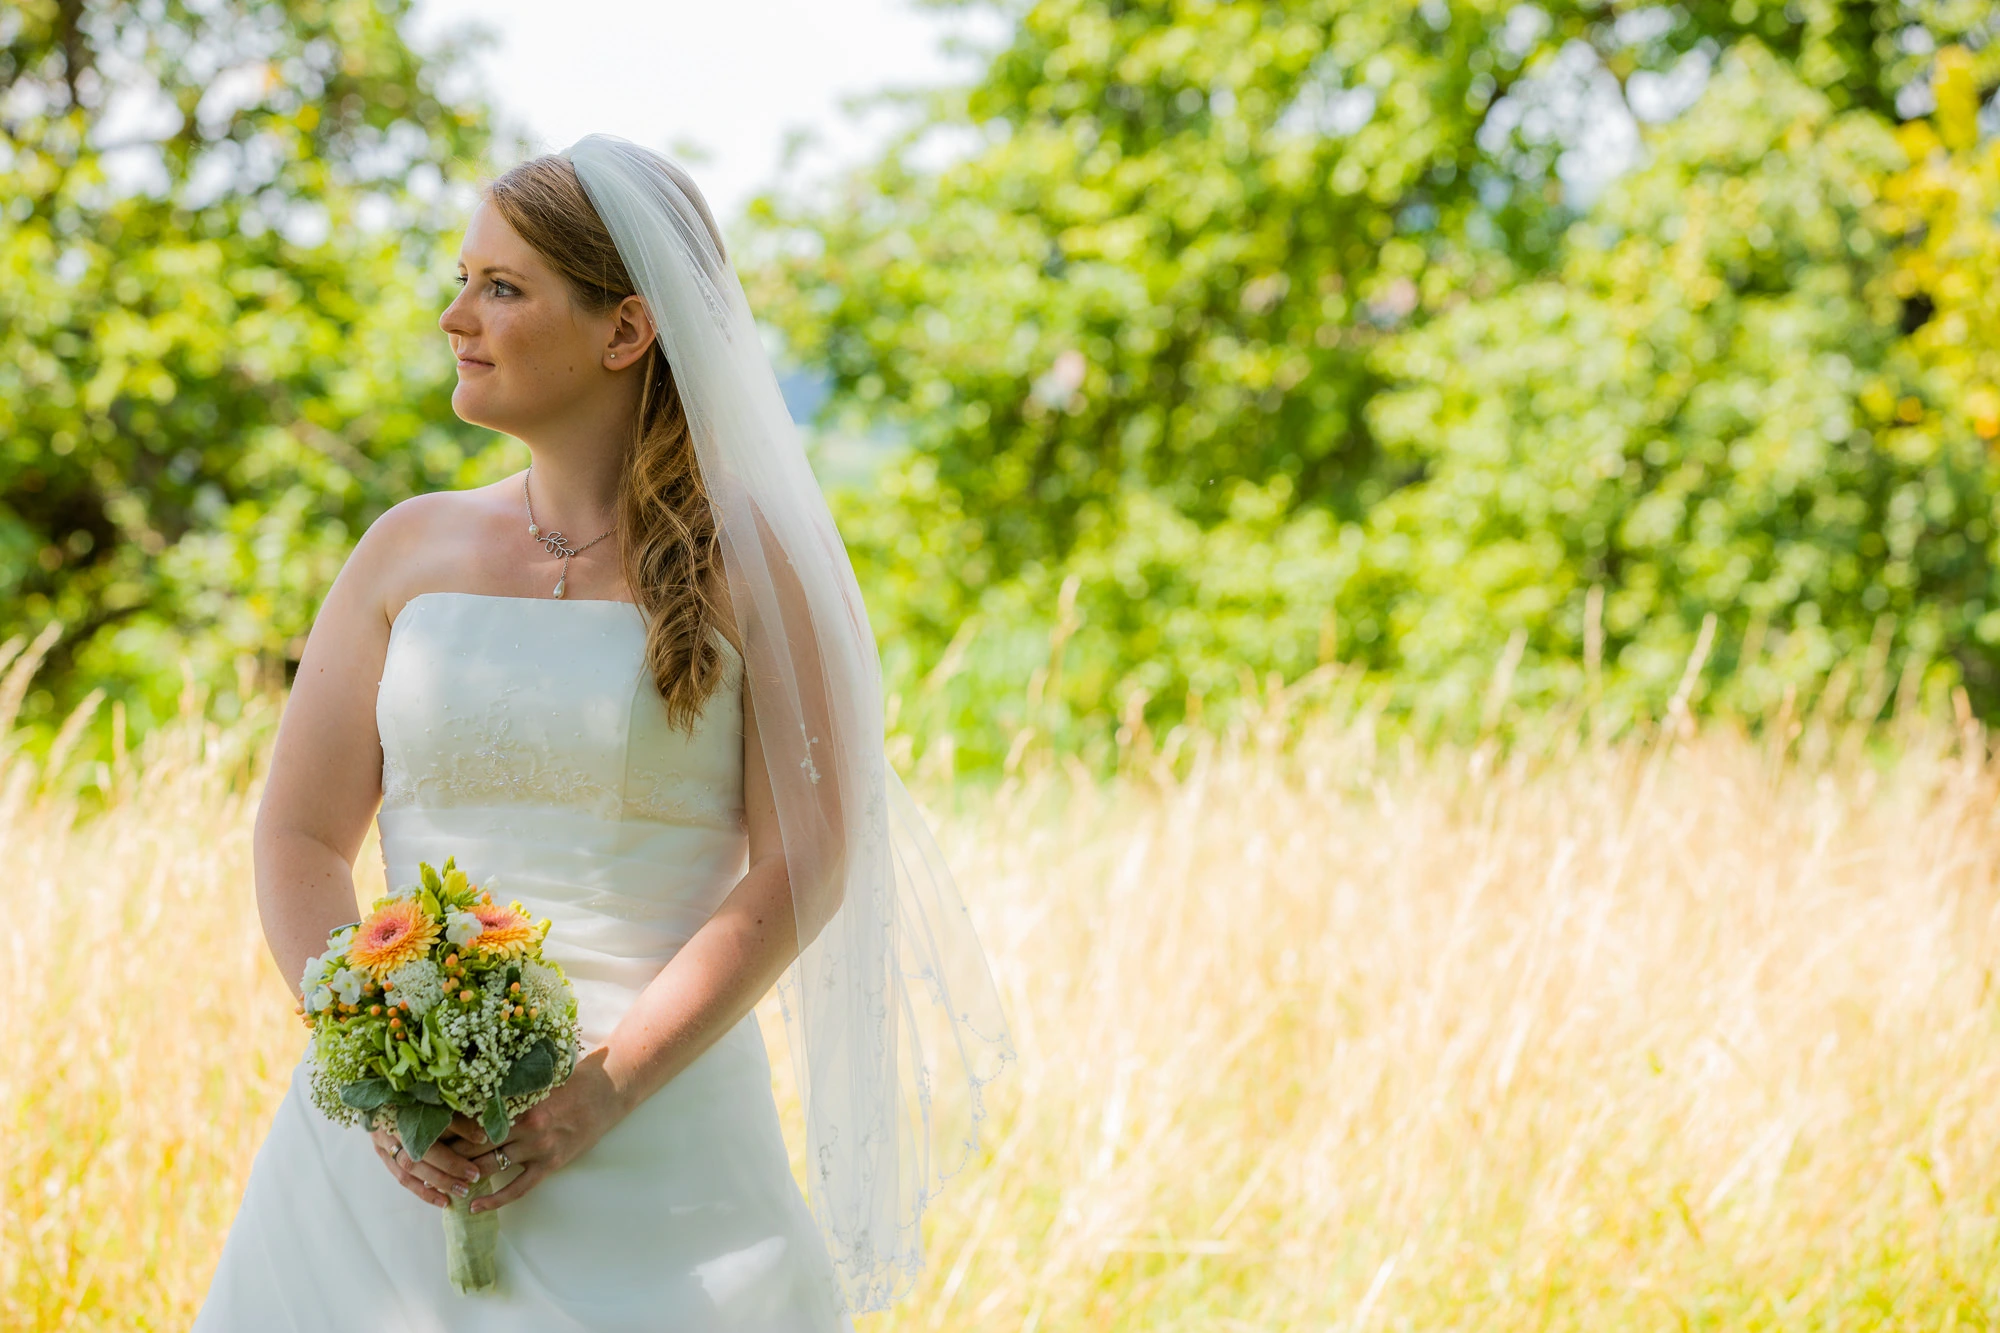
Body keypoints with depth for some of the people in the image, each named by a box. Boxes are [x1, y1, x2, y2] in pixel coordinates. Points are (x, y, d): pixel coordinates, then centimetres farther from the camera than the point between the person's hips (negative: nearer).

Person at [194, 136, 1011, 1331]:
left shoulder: (752, 566, -1)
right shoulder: (412, 550, 8)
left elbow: (802, 868, -7)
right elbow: (298, 840, 5)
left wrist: (600, 1095, -17)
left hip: (654, 1136, -2)